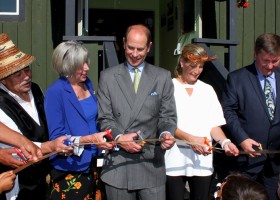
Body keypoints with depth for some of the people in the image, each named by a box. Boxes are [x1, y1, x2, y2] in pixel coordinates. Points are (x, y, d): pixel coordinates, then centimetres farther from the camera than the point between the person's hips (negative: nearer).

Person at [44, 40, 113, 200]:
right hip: (69, 170, -6)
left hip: (91, 164, 7)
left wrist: (102, 137, 1)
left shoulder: (87, 83, 4)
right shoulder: (55, 92, -17)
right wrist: (89, 139, -28)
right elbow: (56, 137, -19)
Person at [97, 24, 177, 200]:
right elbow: (104, 118, 3)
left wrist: (166, 134, -15)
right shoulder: (107, 76, 6)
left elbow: (168, 116, 6)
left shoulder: (163, 77, 7)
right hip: (118, 164, 0)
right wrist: (119, 137, -14)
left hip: (151, 164, 0)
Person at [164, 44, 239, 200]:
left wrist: (224, 142, -11)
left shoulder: (207, 90, 13)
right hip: (175, 161, -3)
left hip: (202, 160, 4)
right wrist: (190, 138, -20)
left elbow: (213, 124, 8)